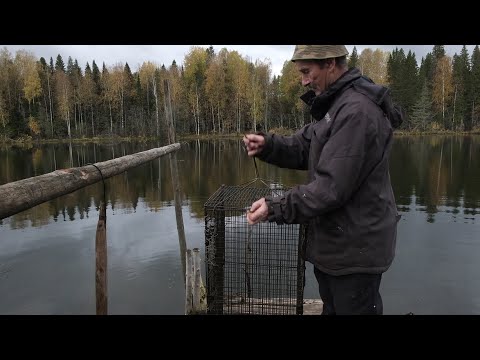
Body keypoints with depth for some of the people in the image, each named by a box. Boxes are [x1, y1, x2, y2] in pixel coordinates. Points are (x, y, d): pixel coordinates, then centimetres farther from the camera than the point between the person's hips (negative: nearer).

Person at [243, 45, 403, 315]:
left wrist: (276, 208, -24)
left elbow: (332, 187, -27)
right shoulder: (336, 104, 10)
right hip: (333, 242, 10)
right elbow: (305, 148, 9)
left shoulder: (357, 111, -24)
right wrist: (268, 145, -8)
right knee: (332, 307, 24)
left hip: (355, 248, -9)